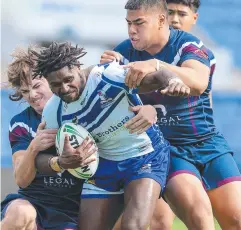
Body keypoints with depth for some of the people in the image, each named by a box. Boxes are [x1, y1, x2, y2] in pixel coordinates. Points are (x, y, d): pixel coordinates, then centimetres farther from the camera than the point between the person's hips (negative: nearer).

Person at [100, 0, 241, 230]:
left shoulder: (188, 45, -12)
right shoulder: (125, 52, -3)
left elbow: (198, 83, -32)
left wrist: (155, 65, -48)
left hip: (207, 143, 0)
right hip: (165, 148, 0)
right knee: (197, 211, -26)